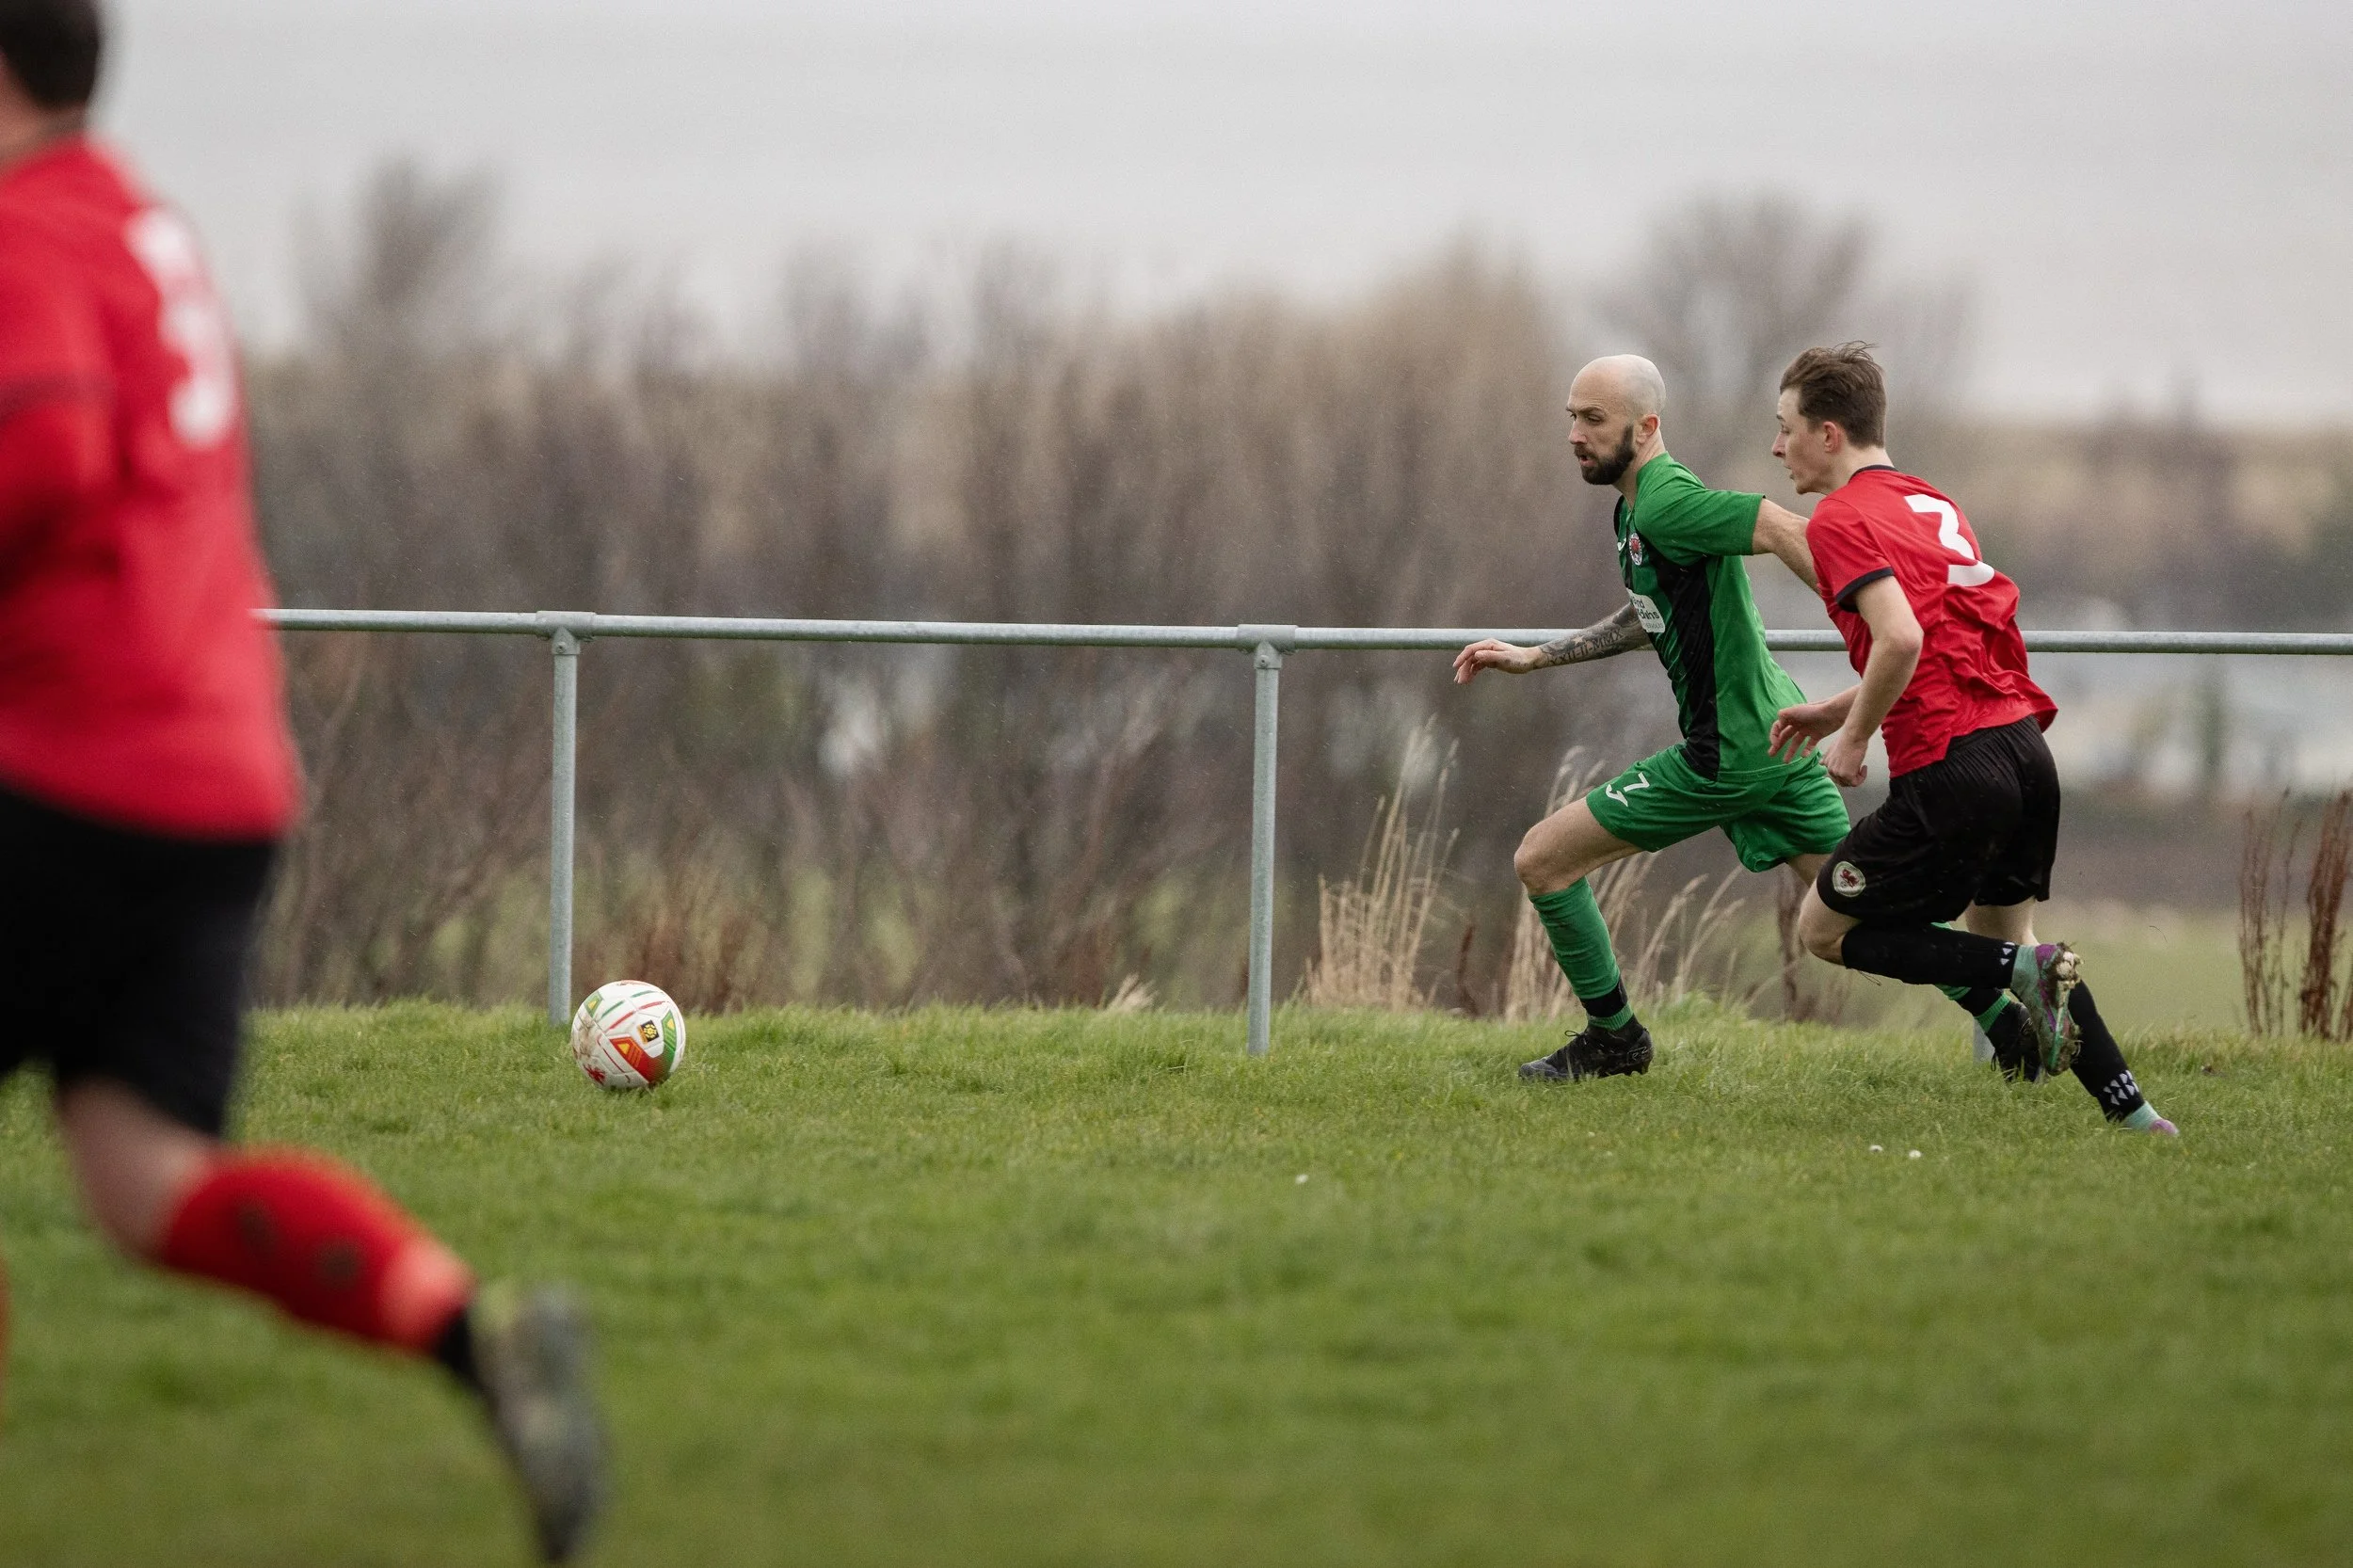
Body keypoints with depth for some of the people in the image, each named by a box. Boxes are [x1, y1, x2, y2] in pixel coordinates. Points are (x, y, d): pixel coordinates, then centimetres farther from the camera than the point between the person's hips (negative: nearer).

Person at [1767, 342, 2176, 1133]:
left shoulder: (1841, 519, -8)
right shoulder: (1935, 505, 20)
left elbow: (1902, 638, -22)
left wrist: (1853, 736, -8)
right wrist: (1840, 707, 25)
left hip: (1950, 768, -8)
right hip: (2025, 748, 8)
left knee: (1824, 928, 7)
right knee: (2001, 929, 26)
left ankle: (2010, 978, -10)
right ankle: (2130, 1109, 17)